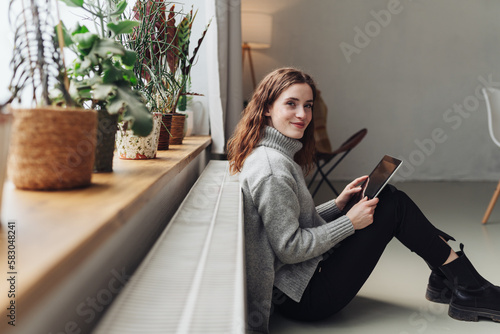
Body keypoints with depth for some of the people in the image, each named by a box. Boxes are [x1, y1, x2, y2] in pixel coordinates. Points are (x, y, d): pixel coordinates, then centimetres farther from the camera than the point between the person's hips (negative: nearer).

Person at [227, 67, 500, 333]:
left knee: (390, 197, 7)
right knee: (393, 206, -7)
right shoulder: (272, 169, -23)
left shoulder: (277, 154, 9)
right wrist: (349, 222, -16)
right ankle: (469, 290, 9)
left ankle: (445, 279, 15)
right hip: (302, 297, -9)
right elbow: (290, 249, -23)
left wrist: (337, 204, 3)